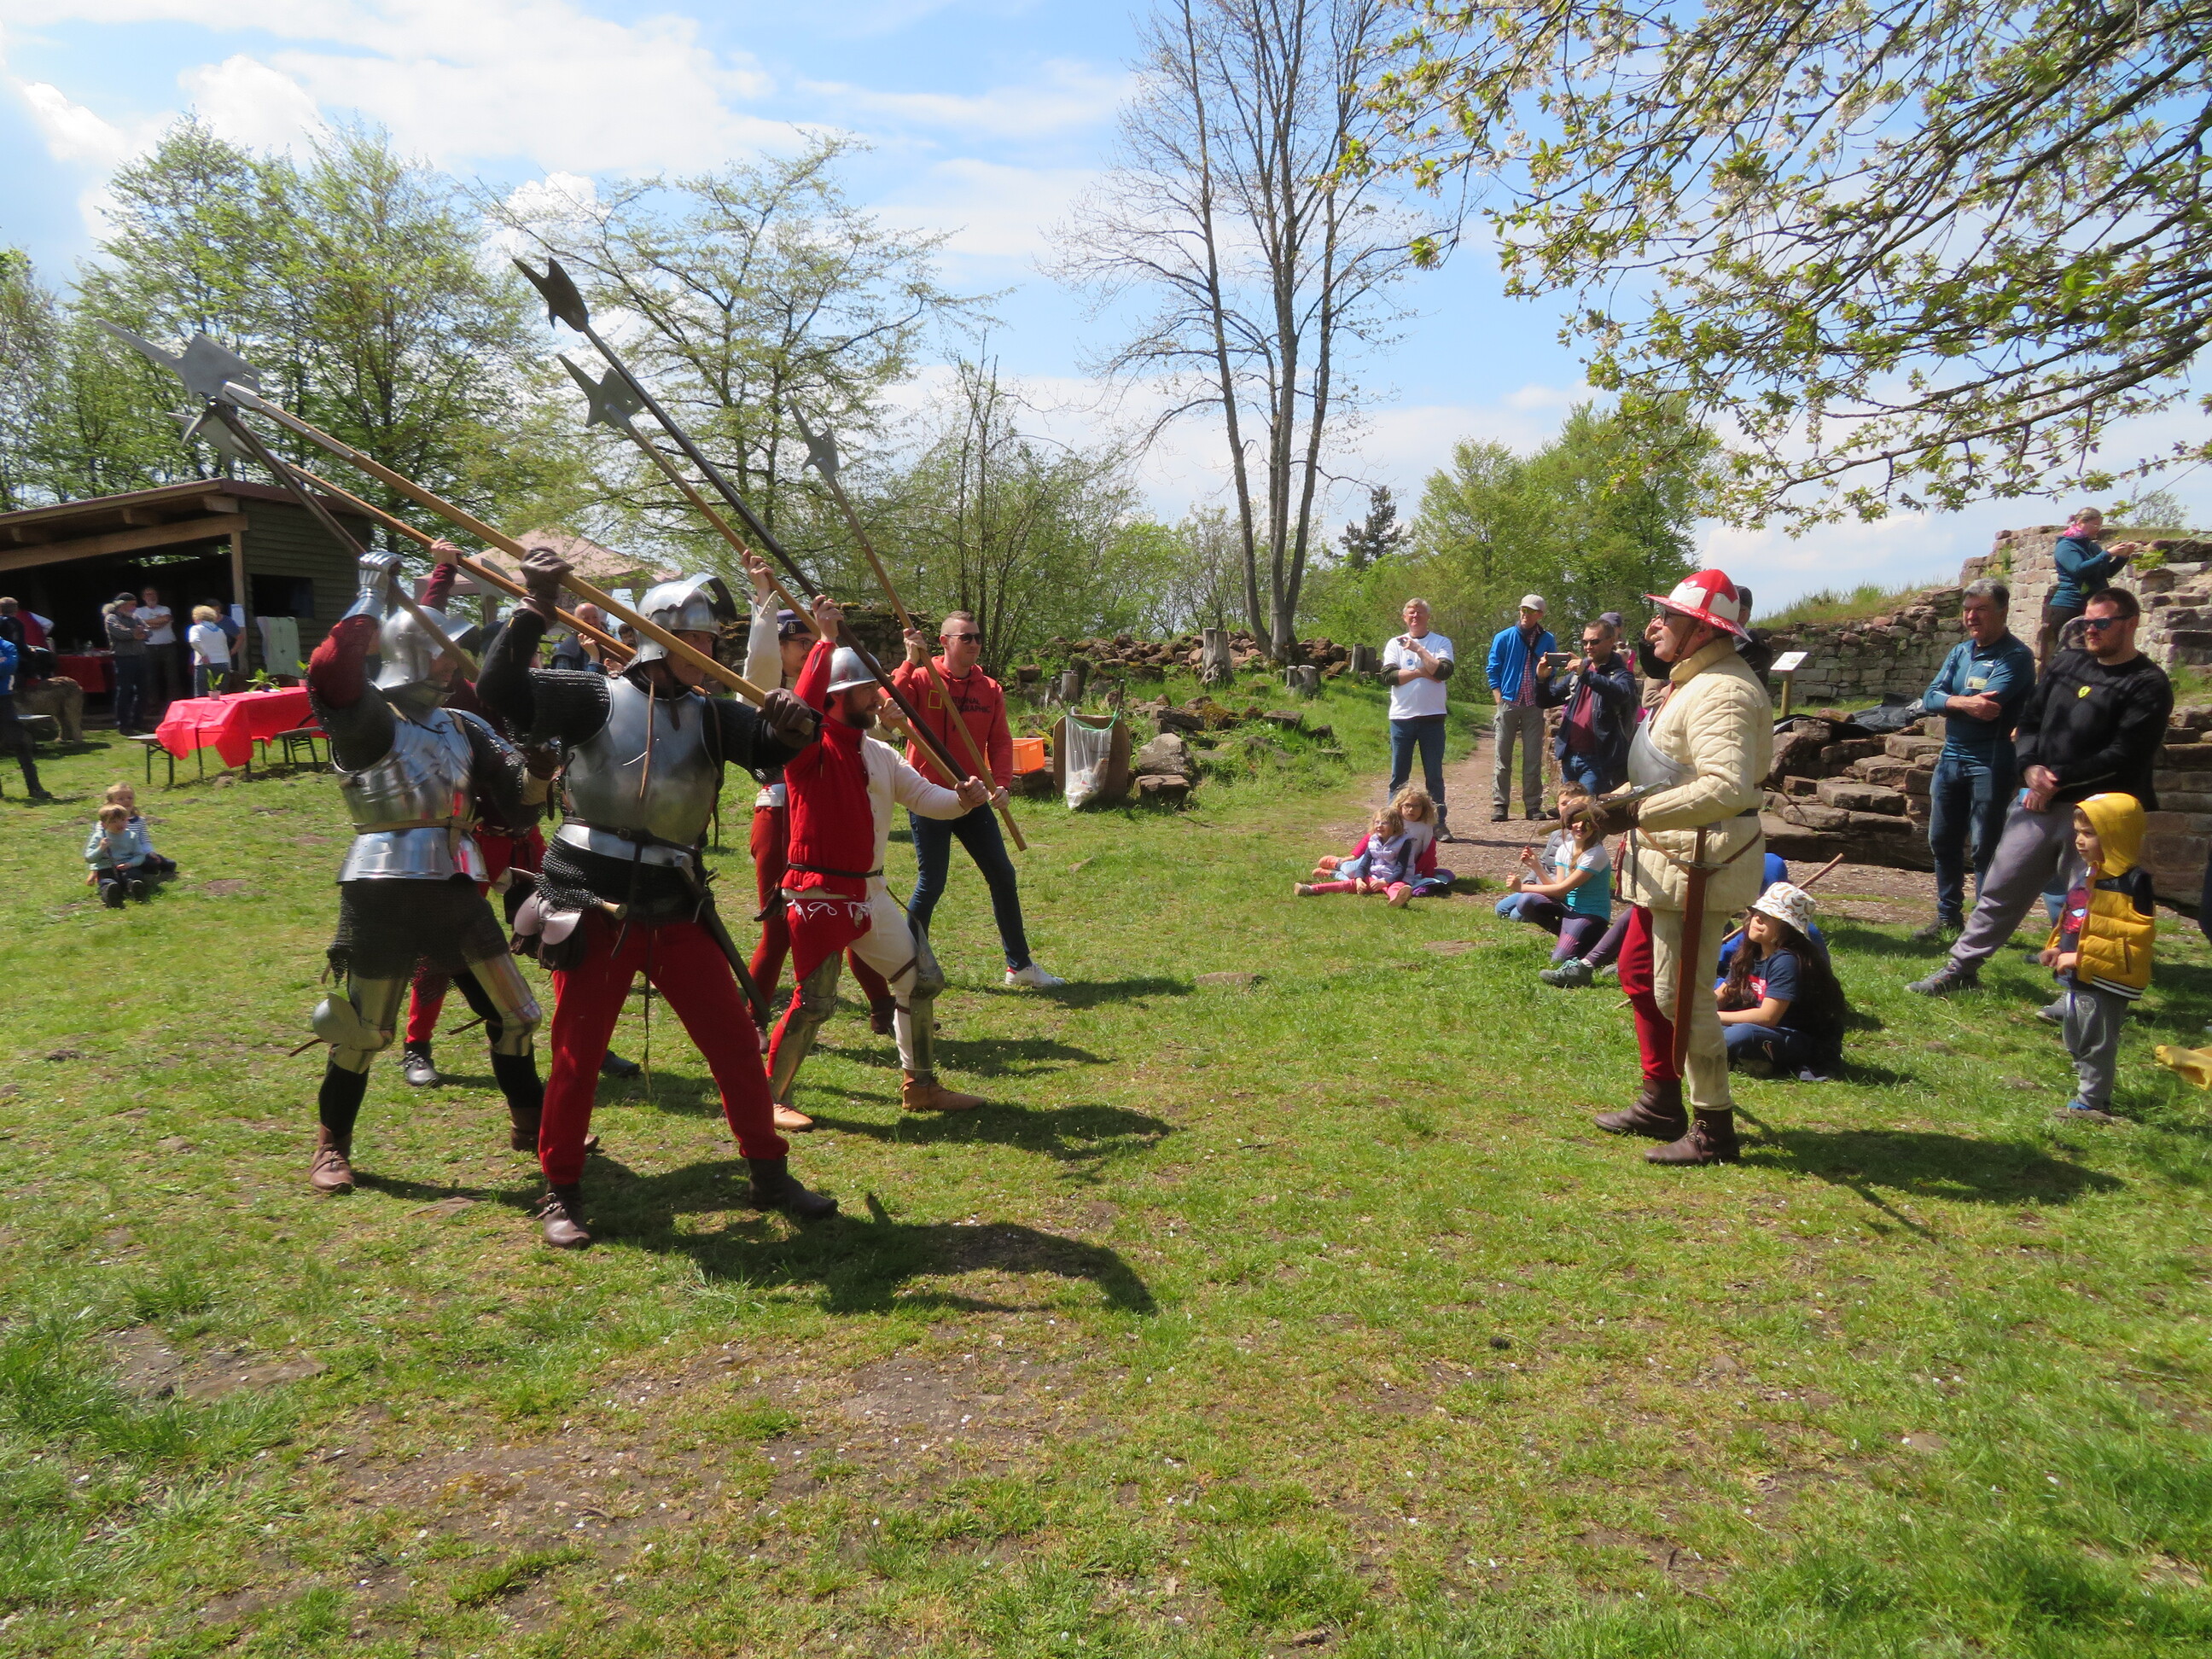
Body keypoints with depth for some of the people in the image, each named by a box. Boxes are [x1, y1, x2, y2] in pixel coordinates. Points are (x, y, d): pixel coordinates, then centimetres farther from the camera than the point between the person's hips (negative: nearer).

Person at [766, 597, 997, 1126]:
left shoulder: (880, 754, 11)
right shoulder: (809, 748, -11)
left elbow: (922, 796, 4)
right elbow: (803, 707, -32)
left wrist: (961, 799, -16)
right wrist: (826, 642, -34)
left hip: (870, 893, 8)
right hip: (818, 894, -8)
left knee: (922, 980, 13)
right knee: (814, 1002, -6)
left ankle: (920, 1084, 28)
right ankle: (769, 1097, 13)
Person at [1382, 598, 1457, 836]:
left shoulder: (1442, 642, 5)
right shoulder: (1395, 644, 9)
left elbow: (1444, 671, -12)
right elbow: (1388, 676, -6)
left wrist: (1419, 650, -11)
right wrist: (1422, 672, -9)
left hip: (1432, 717, -1)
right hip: (1401, 717, 1)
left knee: (1434, 775, 3)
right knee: (1399, 775, 5)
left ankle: (1439, 823, 7)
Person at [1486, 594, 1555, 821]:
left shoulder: (1547, 641, 8)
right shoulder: (1504, 638, 3)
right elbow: (1492, 670, 3)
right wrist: (1500, 700, -5)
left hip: (1534, 706, 1)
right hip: (1508, 703, -1)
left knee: (1533, 759, 3)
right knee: (1502, 757, -1)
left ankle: (1534, 805, 7)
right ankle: (1500, 805, 2)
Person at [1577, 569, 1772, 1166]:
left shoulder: (1721, 692, -20)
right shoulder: (1692, 681, 15)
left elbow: (1727, 787, -33)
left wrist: (1635, 812, -31)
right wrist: (1614, 801, 14)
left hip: (1700, 861, -11)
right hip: (1670, 858, 11)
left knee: (1680, 995, -4)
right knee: (1638, 971, 19)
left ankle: (1714, 1129, 11)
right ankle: (1661, 1103, 33)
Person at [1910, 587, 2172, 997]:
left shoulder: (2147, 684, -5)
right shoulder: (2066, 664, 13)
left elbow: (2125, 756, -14)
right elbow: (2029, 721, 12)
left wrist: (2059, 779, -14)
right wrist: (2030, 766, -7)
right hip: (2039, 803, 5)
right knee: (2000, 889, 8)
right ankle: (1962, 967, 16)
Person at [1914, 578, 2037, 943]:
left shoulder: (2015, 656, -10)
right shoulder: (1960, 651, 12)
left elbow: (1987, 710, -22)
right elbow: (1930, 699, 0)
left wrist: (1949, 702, -7)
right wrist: (1964, 702, -18)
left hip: (1990, 761, -7)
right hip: (1951, 758, 7)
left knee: (1985, 846, -3)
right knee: (1942, 841, 13)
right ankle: (1949, 918, 25)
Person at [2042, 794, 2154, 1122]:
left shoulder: (2131, 883, -18)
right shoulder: (2088, 877, 10)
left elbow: (2135, 937, -22)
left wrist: (2081, 957, -24)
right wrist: (2057, 949, 4)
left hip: (2105, 983, -10)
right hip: (2078, 979, 10)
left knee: (2097, 1043, -1)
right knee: (2077, 1042, 19)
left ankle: (2090, 1103, 6)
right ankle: (2089, 1093, 31)